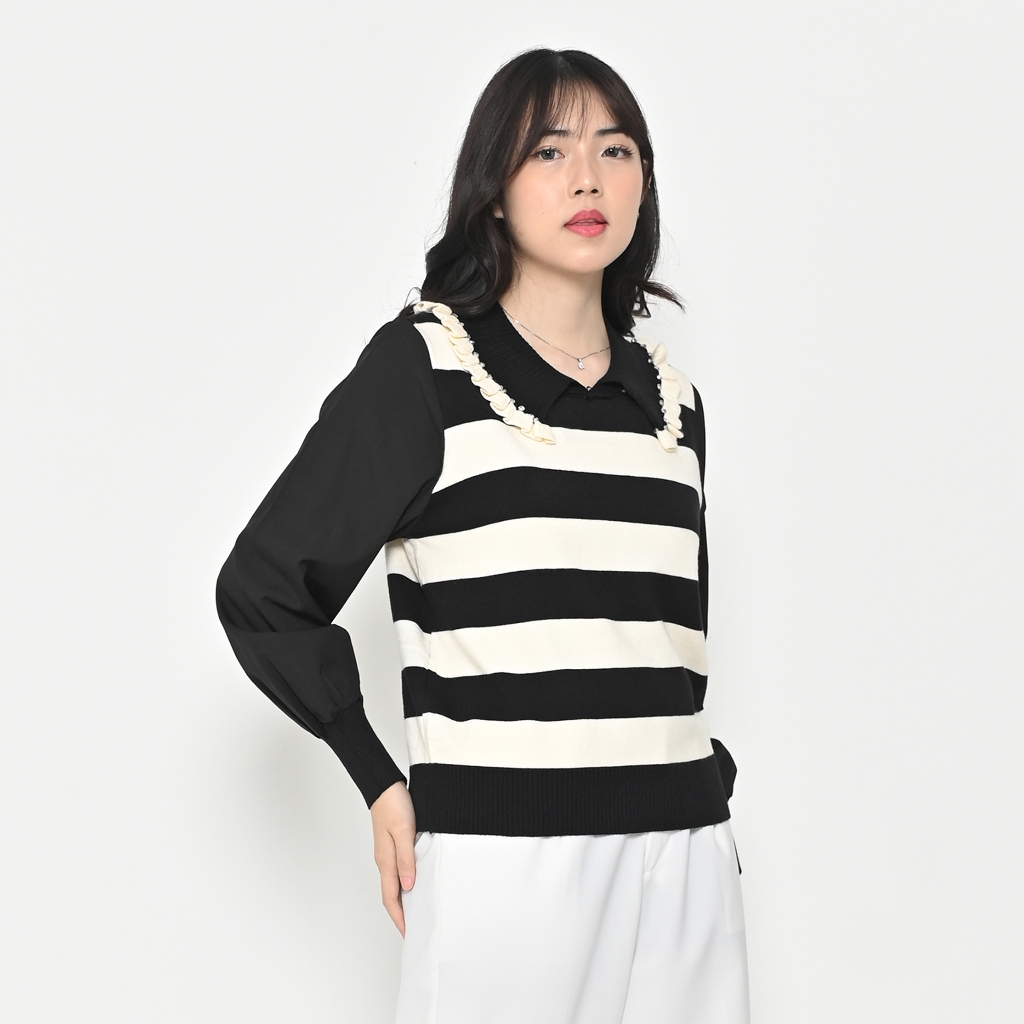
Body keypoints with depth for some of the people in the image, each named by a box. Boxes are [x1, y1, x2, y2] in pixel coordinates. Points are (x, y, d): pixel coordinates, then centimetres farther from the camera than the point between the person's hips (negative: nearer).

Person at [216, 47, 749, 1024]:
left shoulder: (670, 399, 13)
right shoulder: (423, 364, -2)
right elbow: (262, 587, -1)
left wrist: (695, 794, 13)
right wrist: (381, 784, -3)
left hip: (681, 868, 5)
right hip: (502, 861, -4)